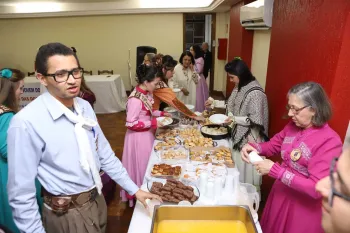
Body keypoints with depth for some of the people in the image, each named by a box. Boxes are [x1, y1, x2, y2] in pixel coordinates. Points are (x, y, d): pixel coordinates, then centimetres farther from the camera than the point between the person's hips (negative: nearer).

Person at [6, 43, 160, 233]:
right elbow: (21, 193, -18)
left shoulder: (85, 107, -5)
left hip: (97, 201, 6)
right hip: (66, 213, -6)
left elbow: (104, 154, 3)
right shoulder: (26, 123, -24)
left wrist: (134, 189, 3)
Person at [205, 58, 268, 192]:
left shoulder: (255, 92, -24)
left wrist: (235, 119, -27)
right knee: (238, 167, 21)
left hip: (249, 137, -9)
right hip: (238, 133, 9)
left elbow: (256, 120, -24)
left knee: (247, 169, 7)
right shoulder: (240, 87, 4)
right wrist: (215, 103, 11)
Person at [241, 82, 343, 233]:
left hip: (304, 209, -6)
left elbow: (316, 188, -28)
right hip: (280, 196, 6)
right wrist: (253, 147, -11)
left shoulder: (329, 142, -25)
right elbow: (273, 145, 10)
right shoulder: (293, 126, -5)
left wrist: (274, 170, -30)